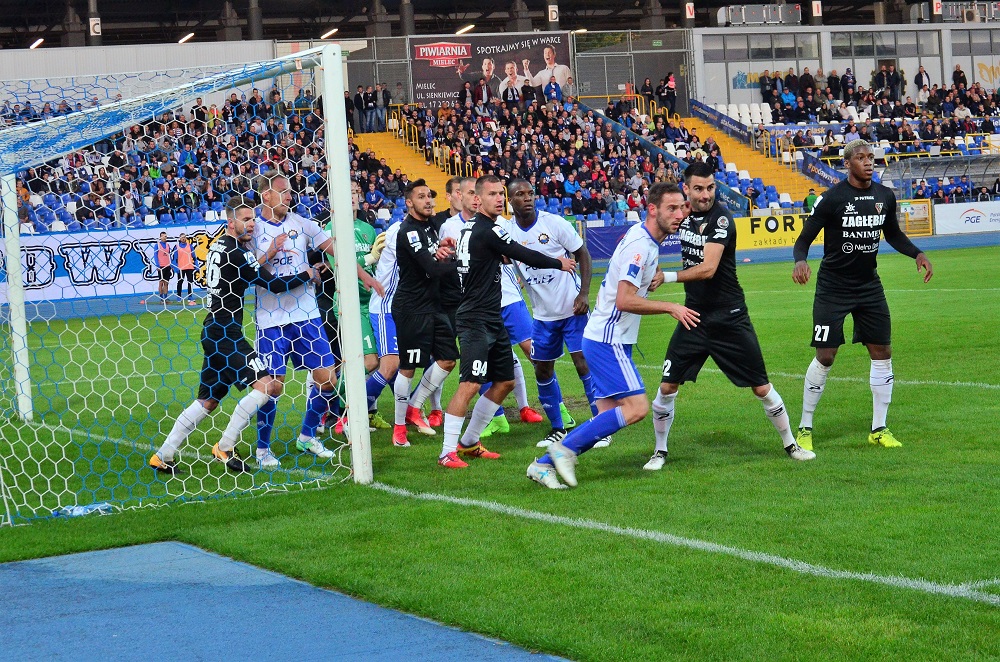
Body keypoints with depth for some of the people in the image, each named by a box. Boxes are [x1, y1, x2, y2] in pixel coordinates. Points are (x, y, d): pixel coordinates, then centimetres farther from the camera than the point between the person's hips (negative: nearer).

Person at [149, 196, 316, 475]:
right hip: (225, 332, -10)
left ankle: (163, 456, 16)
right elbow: (274, 284, -15)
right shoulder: (236, 252, -14)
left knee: (209, 399, 15)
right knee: (265, 383, -13)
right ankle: (225, 447, -10)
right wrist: (310, 273, -3)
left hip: (214, 332, 10)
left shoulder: (218, 246, 14)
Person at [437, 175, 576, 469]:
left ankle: (470, 442, 22)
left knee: (505, 381, 15)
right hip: (476, 321, -11)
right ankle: (448, 452, -13)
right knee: (469, 386, -15)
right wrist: (559, 263, 4)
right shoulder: (488, 231, -15)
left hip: (492, 320, 11)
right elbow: (526, 256, -10)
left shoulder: (472, 228, 14)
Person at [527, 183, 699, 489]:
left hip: (611, 340, 10)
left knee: (608, 417, 6)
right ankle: (566, 449, -9)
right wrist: (670, 308, -17)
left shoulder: (648, 239, 12)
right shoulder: (638, 244, -18)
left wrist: (657, 276, 12)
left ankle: (544, 464, 8)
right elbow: (625, 300, -24)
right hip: (608, 341, -10)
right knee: (636, 407, -16)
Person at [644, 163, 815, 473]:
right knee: (667, 387, -3)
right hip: (694, 316, 5)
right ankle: (660, 452, 14)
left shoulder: (720, 217, -18)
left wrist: (666, 277, -27)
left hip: (730, 317, -5)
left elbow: (708, 269, -29)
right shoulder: (684, 211, 1)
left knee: (762, 388, 3)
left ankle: (790, 444, 21)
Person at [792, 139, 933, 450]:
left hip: (869, 285, 5)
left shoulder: (885, 196, 3)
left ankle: (879, 429, 16)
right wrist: (800, 260, -32)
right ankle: (805, 428, 7)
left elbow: (893, 235, 20)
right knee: (825, 356, -7)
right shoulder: (832, 198, -13)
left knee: (882, 353, 4)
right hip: (833, 287, -5)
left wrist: (917, 253, 3)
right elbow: (804, 239, -11)